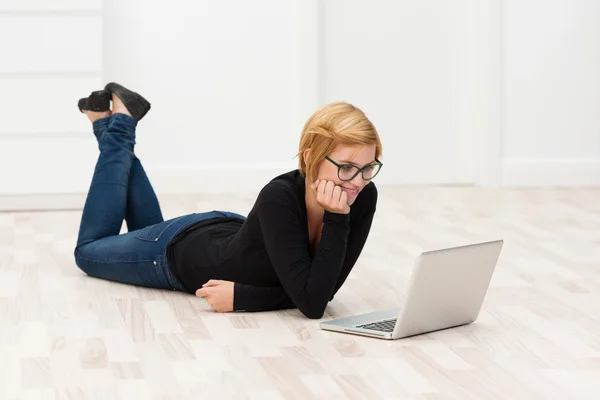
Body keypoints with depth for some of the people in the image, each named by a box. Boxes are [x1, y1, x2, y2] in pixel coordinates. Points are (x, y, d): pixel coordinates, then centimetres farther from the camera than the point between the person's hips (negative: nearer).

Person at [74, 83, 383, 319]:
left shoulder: (363, 198, -30)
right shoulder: (278, 199, -44)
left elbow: (321, 292, -27)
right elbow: (312, 303, -48)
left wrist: (243, 297, -34)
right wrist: (336, 220, -50)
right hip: (181, 249, -5)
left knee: (146, 229, 38)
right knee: (89, 250, 27)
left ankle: (119, 125, 45)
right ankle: (117, 125, 32)